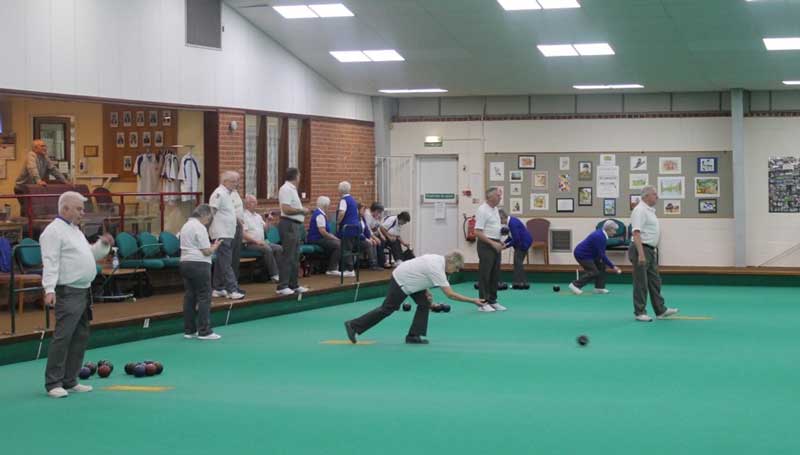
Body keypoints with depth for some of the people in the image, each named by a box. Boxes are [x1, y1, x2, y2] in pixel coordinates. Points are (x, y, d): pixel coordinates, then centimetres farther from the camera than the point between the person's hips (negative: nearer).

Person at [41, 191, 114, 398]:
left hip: (84, 291, 10)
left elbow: (88, 255, 28)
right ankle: (53, 383, -6)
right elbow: (50, 263, -19)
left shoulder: (75, 230, 19)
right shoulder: (54, 231, -10)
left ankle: (69, 381, 18)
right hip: (68, 293, -10)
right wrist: (49, 289, -27)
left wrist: (102, 245, 10)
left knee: (81, 337, 11)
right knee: (63, 337, -10)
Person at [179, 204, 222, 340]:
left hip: (185, 263, 9)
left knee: (190, 297, 10)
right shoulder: (200, 227, -12)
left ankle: (189, 330, 12)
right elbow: (207, 251, -14)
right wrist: (215, 246, 5)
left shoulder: (186, 226, 17)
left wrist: (210, 246, 17)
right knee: (204, 297, -6)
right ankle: (204, 331, -7)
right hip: (199, 264, -9)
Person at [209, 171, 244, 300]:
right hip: (221, 235, -10)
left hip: (229, 234, 10)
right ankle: (232, 290, -15)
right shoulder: (219, 194, -14)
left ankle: (218, 289, 20)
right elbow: (211, 212, -19)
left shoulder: (229, 194, 16)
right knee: (226, 263, -11)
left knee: (221, 263, 14)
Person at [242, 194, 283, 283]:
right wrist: (256, 241, -21)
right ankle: (274, 274, -28)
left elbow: (265, 229, 19)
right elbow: (244, 234, -14)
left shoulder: (258, 216, 21)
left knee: (279, 248, -13)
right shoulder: (244, 216, -5)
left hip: (262, 241, 8)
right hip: (250, 243, -8)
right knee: (267, 249, -32)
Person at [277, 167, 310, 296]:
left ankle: (293, 285, 20)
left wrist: (302, 210, 11)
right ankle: (283, 286, -8)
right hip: (289, 225, -11)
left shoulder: (292, 189, 17)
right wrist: (301, 210, -13)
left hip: (295, 225, 11)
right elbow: (286, 209, -23)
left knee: (295, 257, 14)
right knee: (288, 257, -9)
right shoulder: (286, 189, -15)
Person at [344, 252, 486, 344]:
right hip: (400, 282, -9)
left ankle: (413, 336, 4)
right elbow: (450, 294, -32)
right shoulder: (437, 269, -29)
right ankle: (354, 326, 5)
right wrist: (473, 301, -30)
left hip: (408, 278, 9)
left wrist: (426, 291, 5)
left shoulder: (438, 259, 0)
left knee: (424, 303, 2)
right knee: (386, 309, -3)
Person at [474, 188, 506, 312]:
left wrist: (499, 242, 13)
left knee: (495, 275, 10)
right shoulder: (482, 210, -16)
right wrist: (493, 243, -21)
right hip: (486, 245, -9)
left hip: (495, 245, 9)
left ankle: (492, 301, 16)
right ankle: (483, 303, -2)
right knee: (485, 275, -5)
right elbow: (478, 232, -20)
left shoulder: (495, 209, 13)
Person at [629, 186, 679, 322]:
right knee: (641, 283, -4)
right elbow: (636, 233, -24)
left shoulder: (650, 210, 16)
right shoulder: (640, 210, -16)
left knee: (655, 281, 13)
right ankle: (640, 313, 2)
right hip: (642, 249, -10)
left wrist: (653, 251, 22)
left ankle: (660, 310, 19)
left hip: (650, 251, 10)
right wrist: (641, 254, -29)